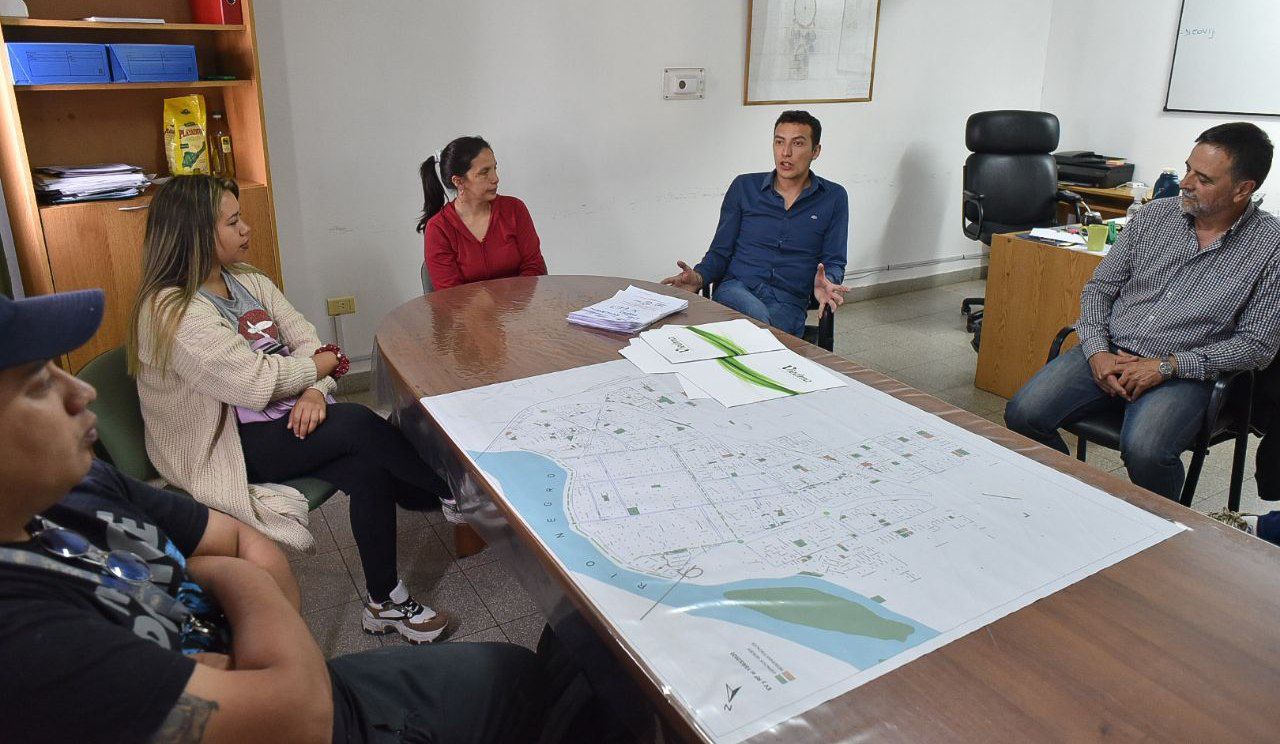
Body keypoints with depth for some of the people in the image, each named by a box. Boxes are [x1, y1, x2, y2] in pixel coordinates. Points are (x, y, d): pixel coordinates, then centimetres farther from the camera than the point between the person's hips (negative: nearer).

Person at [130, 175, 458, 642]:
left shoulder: (248, 282, 9)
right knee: (358, 425, -27)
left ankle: (385, 602, -6)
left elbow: (308, 341, 4)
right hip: (226, 447, -7)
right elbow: (255, 384, -24)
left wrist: (314, 390, -17)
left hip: (286, 420, 7)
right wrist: (322, 363, -8)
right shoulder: (171, 310, -17)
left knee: (370, 468, -19)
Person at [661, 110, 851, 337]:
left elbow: (834, 261, 11)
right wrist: (699, 277, -8)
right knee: (758, 316, -37)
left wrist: (826, 284, -14)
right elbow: (721, 250, 13)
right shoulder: (745, 187, 12)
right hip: (736, 289, 0)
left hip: (788, 303, 0)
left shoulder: (833, 198, 12)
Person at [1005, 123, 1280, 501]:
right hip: (1108, 353, 4)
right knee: (1022, 414, -19)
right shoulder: (1154, 215, 6)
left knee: (1144, 451, -33)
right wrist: (1097, 353, -7)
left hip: (1184, 371, -3)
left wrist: (1166, 366, -14)